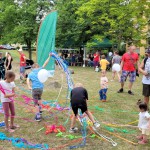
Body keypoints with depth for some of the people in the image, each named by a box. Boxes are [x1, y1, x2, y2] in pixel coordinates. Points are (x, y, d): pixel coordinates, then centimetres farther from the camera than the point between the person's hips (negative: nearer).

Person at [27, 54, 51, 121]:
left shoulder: (30, 74, 7)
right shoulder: (39, 70, 6)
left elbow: (28, 80, -11)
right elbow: (45, 64, 5)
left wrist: (29, 86, -24)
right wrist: (49, 57, 10)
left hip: (34, 89, -2)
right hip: (41, 88, 2)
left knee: (36, 102, 6)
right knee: (39, 98, 31)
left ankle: (38, 115, 5)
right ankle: (40, 110, 34)